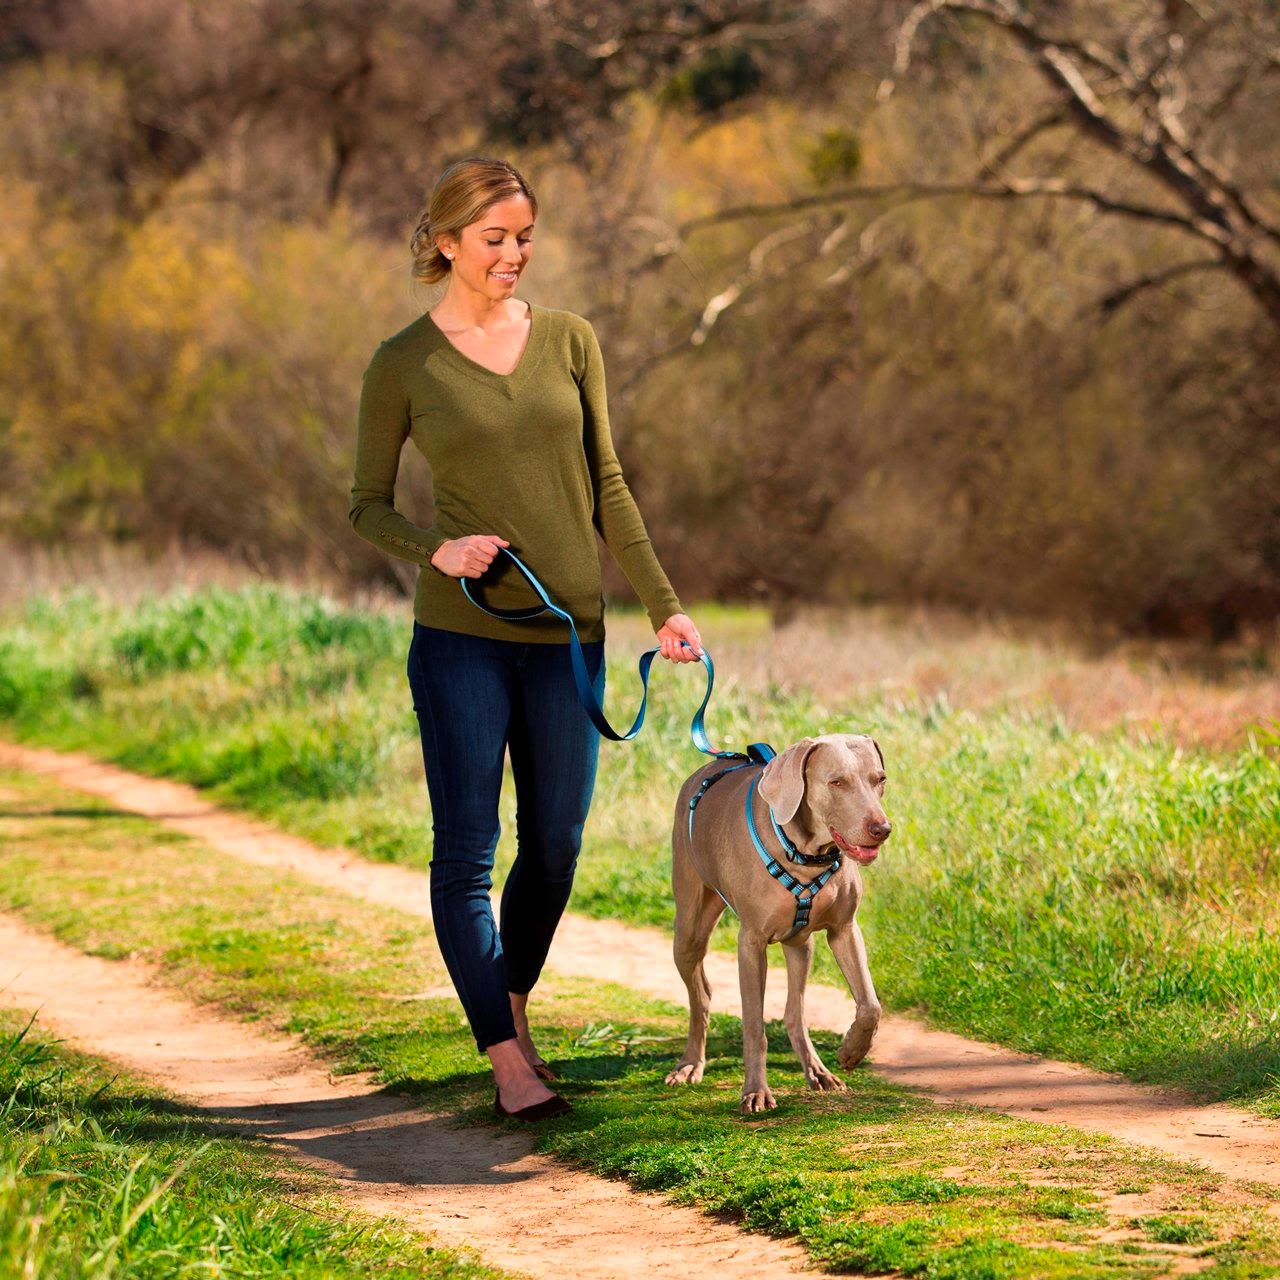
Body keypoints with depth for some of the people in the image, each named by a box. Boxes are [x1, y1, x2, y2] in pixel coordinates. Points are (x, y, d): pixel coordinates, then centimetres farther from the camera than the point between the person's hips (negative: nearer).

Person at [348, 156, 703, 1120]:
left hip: (568, 632, 3)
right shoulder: (403, 366, -1)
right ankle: (507, 1059, -3)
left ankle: (514, 1001, 32)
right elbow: (368, 506, 5)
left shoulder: (569, 341, 7)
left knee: (555, 848, 9)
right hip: (462, 633, -3)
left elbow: (607, 487, 11)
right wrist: (436, 550, -15)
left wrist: (665, 606, 6)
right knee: (467, 850, -6)